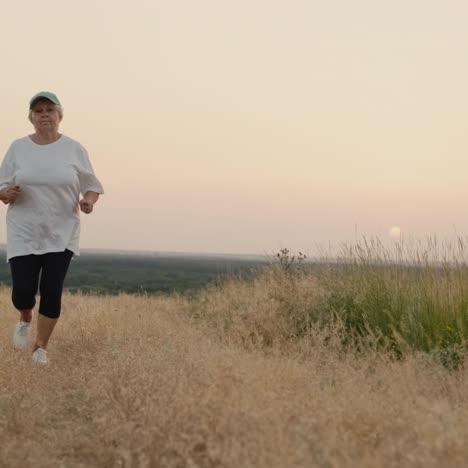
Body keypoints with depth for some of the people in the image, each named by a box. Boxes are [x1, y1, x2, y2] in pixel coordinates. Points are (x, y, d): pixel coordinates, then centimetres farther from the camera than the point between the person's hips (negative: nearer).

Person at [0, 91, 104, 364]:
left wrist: (89, 201, -17)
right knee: (23, 291, -6)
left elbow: (92, 187, 5)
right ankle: (25, 319, 31)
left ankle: (42, 346, 14)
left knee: (52, 291, -5)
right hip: (24, 233, 1)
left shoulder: (74, 150, -2)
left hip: (61, 234, 0)